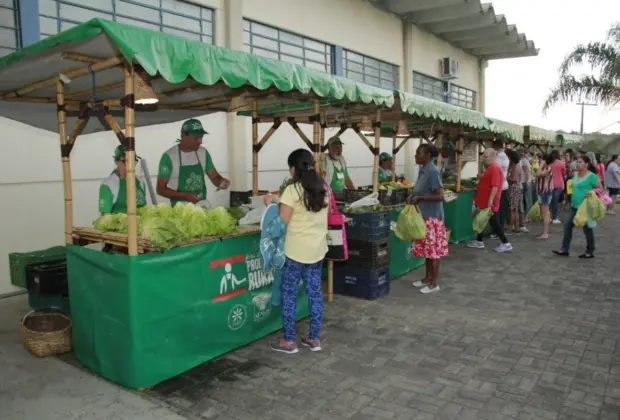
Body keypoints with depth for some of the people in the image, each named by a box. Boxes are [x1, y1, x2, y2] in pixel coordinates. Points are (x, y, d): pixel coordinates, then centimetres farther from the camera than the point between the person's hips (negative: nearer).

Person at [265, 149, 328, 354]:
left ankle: (289, 341, 14)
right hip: (318, 248, 6)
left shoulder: (292, 190, -14)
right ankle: (314, 338, 22)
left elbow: (281, 222, -13)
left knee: (289, 294, 6)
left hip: (296, 250, -6)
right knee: (315, 293, 13)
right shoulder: (323, 188, 6)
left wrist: (270, 204, 0)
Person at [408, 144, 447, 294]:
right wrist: (414, 197, 3)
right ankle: (427, 278, 27)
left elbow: (440, 196, -22)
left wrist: (419, 198, -20)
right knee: (426, 248, 16)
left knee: (433, 250, -1)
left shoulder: (433, 172, -18)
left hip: (432, 216, -9)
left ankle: (434, 283, 8)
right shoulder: (422, 170, 10)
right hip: (423, 216, 9)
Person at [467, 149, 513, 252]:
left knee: (494, 223, -5)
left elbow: (495, 186, -25)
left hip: (489, 202, -10)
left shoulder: (495, 168, -18)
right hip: (484, 201, 10)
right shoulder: (490, 167, 14)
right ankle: (479, 241, 25)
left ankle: (506, 244, 1)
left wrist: (490, 200, -27)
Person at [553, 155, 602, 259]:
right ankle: (564, 249, 13)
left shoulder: (591, 176, -13)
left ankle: (590, 252, 18)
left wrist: (592, 192, -30)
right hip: (574, 206, 8)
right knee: (567, 226, 6)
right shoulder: (576, 175, 9)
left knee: (587, 229, 4)